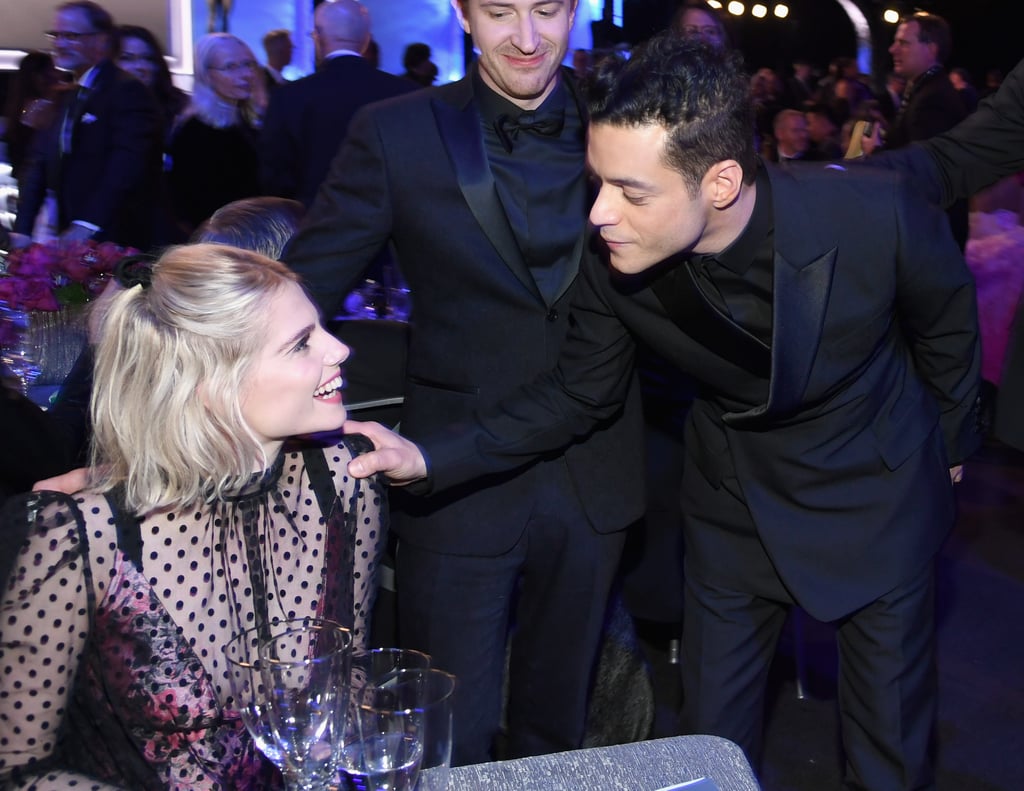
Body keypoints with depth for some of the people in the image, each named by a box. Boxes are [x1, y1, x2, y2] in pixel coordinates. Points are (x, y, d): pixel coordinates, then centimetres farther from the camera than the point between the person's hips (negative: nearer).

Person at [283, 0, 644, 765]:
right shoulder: (397, 134, -7)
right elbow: (301, 291, -7)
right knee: (450, 748, 10)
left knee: (557, 729, 22)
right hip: (460, 490, -2)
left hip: (593, 489, 3)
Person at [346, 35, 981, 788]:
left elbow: (947, 321, -9)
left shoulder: (878, 216, -30)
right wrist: (428, 457, -21)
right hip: (735, 498, 2)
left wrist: (951, 442, 8)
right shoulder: (612, 262, -23)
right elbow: (579, 393, -8)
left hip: (878, 494, -1)